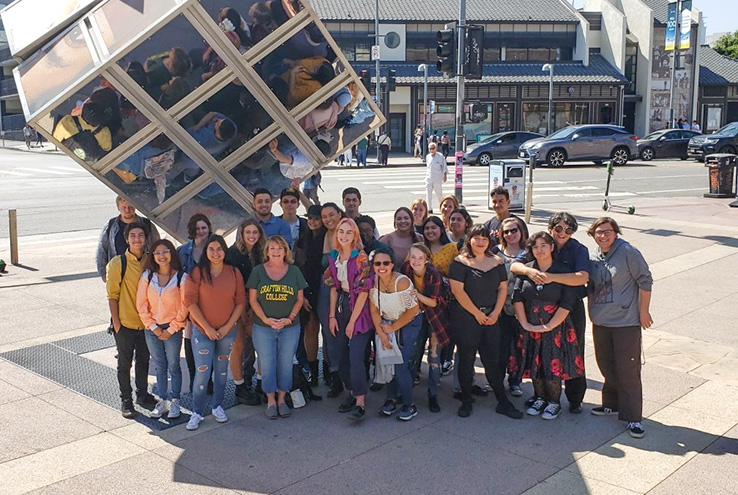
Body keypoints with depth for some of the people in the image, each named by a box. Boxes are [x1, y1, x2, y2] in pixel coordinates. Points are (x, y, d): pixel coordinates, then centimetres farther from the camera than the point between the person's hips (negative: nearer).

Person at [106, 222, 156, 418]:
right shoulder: (117, 263, -12)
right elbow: (112, 295, -9)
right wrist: (116, 321, -10)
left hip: (145, 321, 4)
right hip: (125, 322, -4)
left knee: (144, 360, 17)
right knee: (125, 363, 8)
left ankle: (142, 394, 34)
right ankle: (126, 400, 22)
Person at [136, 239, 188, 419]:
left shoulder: (181, 277, -8)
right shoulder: (147, 276, -1)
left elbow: (184, 306, -8)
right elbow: (141, 304, 0)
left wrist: (171, 329, -9)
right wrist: (153, 327, -6)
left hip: (173, 328, -3)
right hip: (151, 329, 3)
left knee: (173, 366, 6)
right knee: (159, 366, 12)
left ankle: (174, 402, 17)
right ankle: (162, 401, 23)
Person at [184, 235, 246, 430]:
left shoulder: (234, 272, 1)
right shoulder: (198, 272, -6)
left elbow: (240, 301, 2)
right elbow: (190, 301, -9)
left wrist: (228, 326, -7)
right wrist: (207, 327, -12)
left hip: (227, 331, 3)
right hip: (202, 331, -3)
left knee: (222, 370, 13)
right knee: (202, 372, -4)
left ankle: (217, 406, 28)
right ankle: (197, 412, 10)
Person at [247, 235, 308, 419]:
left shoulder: (294, 271, 3)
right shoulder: (258, 271, 0)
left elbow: (300, 299, 5)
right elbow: (252, 299, 0)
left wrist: (289, 318, -8)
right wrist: (266, 319, -11)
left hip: (290, 327, 1)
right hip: (263, 327, -1)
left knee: (286, 363, 6)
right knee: (267, 364, 4)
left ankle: (282, 399, 22)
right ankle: (270, 400, 18)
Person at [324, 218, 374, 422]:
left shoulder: (361, 258, -14)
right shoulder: (334, 257, 5)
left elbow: (363, 292, -15)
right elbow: (334, 287, 9)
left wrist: (352, 321, -13)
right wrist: (332, 316, 3)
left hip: (358, 310, -7)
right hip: (340, 306, 7)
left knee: (356, 357, -12)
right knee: (340, 355, 9)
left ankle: (360, 404, -7)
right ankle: (352, 394, 24)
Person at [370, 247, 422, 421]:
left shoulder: (402, 281, -26)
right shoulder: (373, 281, -11)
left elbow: (413, 310, -21)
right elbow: (374, 310, -4)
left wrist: (392, 328, -12)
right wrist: (381, 334, -12)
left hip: (408, 324, -5)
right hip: (387, 323, 5)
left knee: (400, 365, -8)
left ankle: (409, 405, 8)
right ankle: (391, 399, 21)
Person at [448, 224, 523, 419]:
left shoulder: (497, 262, 9)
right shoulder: (460, 262, -6)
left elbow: (503, 288, 9)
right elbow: (457, 290, -13)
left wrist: (495, 313, -3)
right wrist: (477, 314, -11)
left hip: (491, 318, 4)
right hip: (465, 318, -4)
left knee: (492, 360, 7)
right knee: (466, 360, 4)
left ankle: (503, 402, 15)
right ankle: (466, 401, 17)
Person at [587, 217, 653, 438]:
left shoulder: (628, 252, -12)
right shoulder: (593, 257, 6)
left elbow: (645, 281, -8)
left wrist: (643, 311, -8)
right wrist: (592, 312, 14)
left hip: (626, 322, -6)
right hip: (600, 321, 6)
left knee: (628, 370, -4)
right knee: (606, 365, 16)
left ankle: (633, 417, 5)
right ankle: (612, 403, 34)